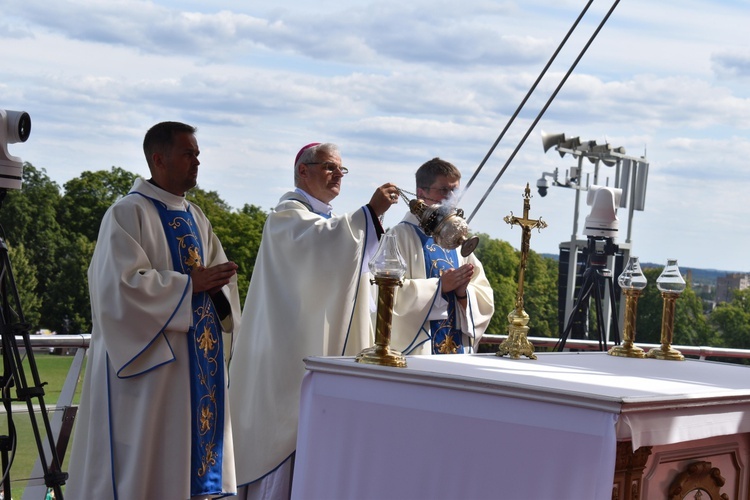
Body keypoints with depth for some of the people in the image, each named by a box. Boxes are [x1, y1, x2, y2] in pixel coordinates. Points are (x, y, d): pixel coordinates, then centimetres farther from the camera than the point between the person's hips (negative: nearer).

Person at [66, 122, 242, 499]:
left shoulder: (195, 217, 15)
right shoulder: (128, 213, -9)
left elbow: (218, 273, 16)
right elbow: (122, 284, -19)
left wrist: (215, 284, -8)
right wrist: (190, 284, -16)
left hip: (198, 356, 8)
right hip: (151, 355, -7)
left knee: (193, 444, 9)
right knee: (144, 457, -4)